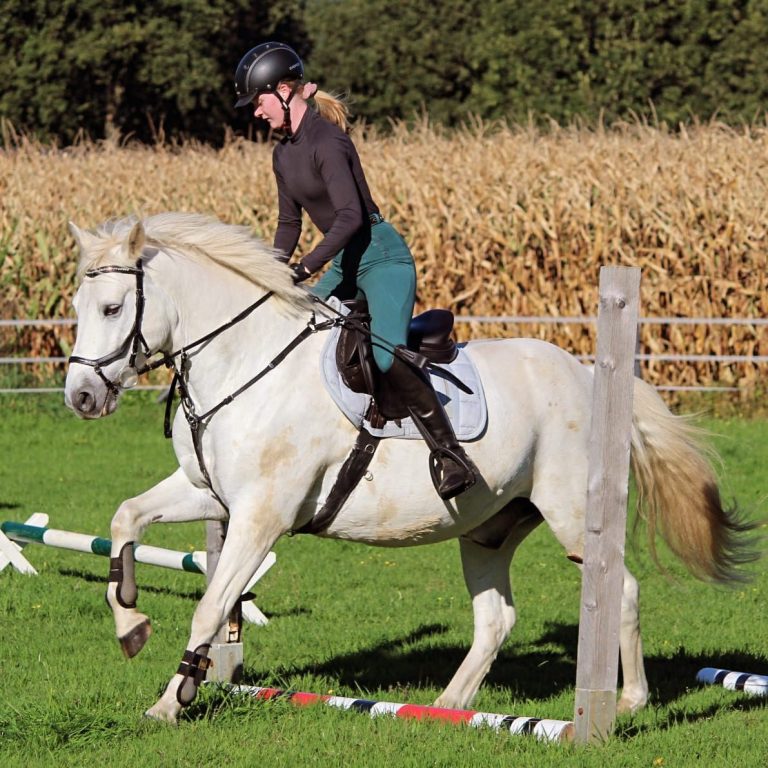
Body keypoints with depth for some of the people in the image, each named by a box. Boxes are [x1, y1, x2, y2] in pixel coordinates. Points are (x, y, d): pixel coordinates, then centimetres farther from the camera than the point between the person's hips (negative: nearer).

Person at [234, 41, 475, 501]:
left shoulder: (326, 142, -16)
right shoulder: (284, 155, 13)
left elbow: (350, 215, -25)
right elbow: (289, 222, 20)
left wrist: (306, 269, -29)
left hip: (382, 257, -10)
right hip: (347, 265, 10)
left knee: (383, 354, -28)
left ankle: (451, 455, -26)